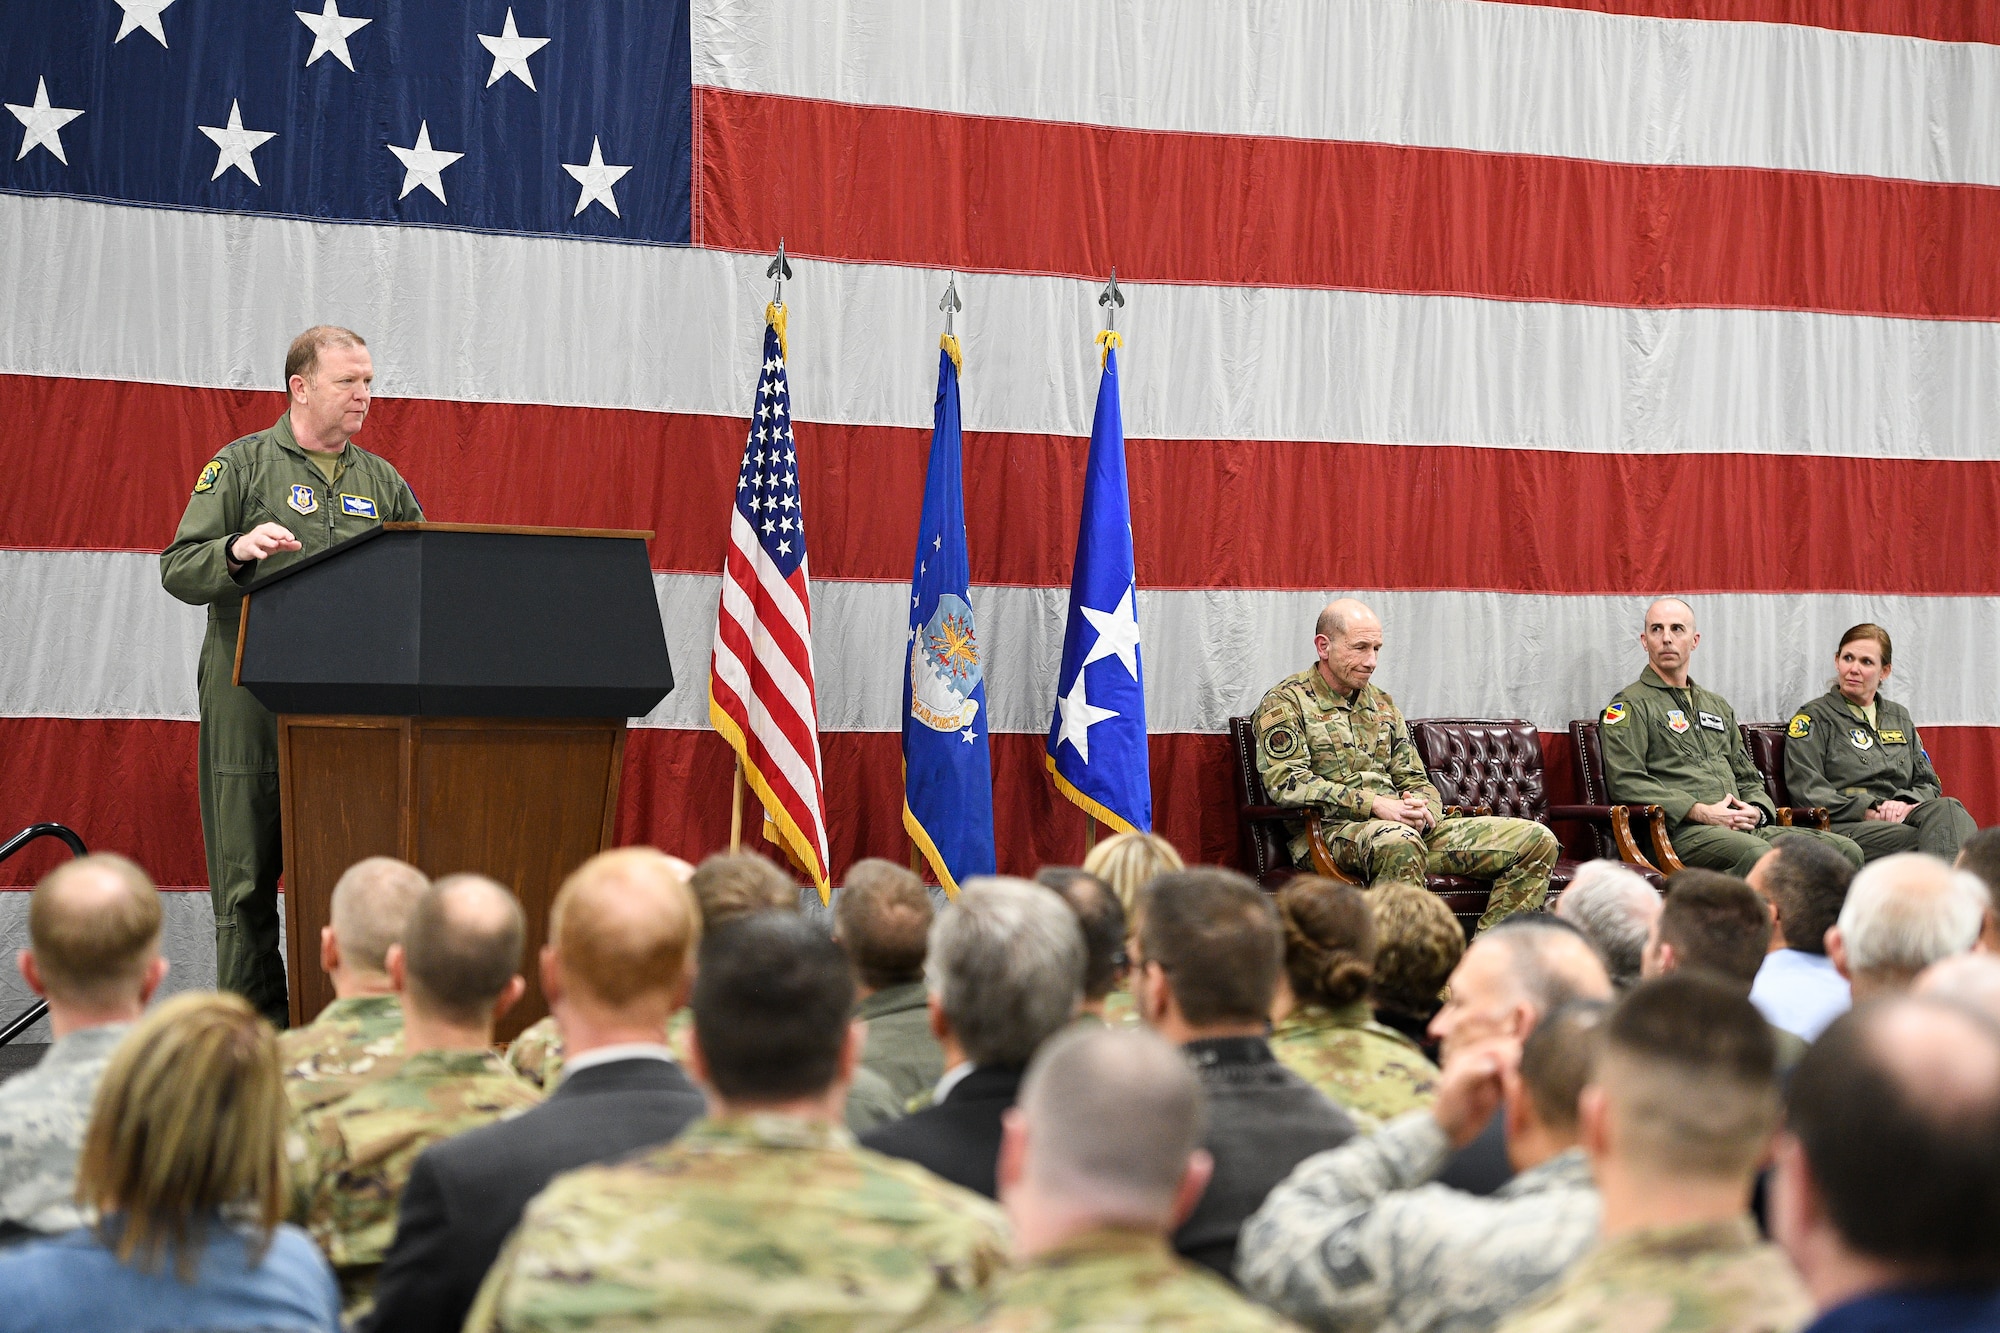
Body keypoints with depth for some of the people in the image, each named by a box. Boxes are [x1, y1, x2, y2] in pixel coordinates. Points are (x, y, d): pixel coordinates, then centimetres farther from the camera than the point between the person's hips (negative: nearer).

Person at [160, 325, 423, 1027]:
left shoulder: (382, 481, 17)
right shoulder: (242, 465, 4)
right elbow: (178, 570, -2)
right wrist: (240, 548, -20)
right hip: (255, 702, -3)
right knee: (248, 873, -2)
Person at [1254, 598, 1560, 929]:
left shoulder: (1383, 705, 24)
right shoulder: (1286, 702, 2)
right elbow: (1285, 781, -12)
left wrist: (1421, 808, -4)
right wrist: (1375, 804, -18)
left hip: (1410, 828, 7)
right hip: (1329, 830, -7)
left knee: (1537, 840, -7)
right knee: (1401, 842, -43)